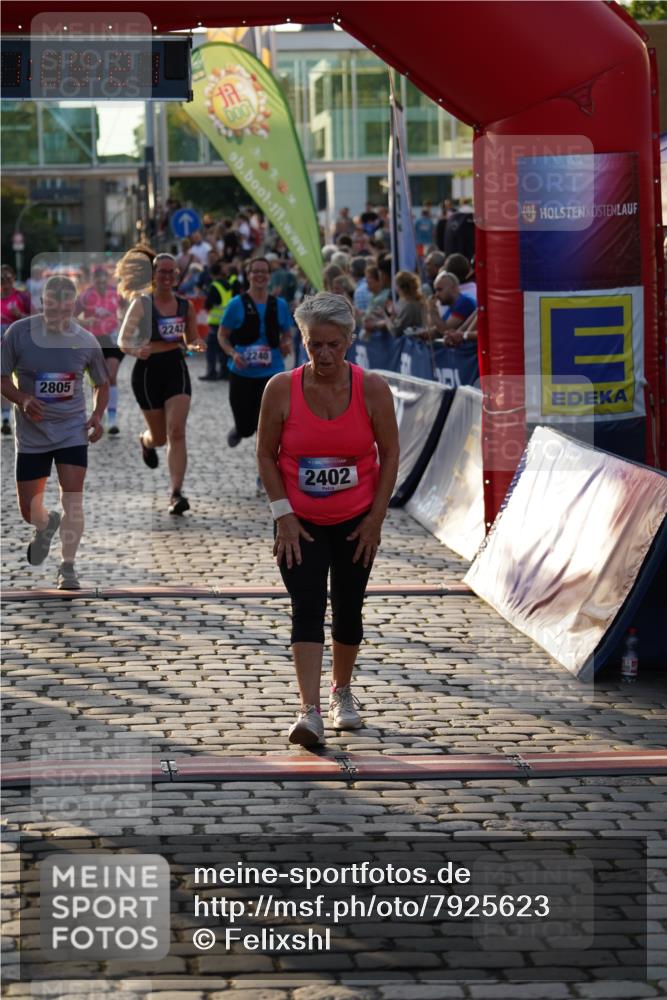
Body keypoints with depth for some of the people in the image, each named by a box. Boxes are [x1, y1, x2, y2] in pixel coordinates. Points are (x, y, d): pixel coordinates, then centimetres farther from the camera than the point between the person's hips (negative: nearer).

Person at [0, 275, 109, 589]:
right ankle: (46, 524, 43)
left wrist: (97, 415, -8)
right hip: (31, 433, 0)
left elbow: (101, 383, 10)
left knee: (72, 498, -14)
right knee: (29, 510, 5)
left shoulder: (86, 341, -6)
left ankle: (67, 568, 1)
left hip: (72, 429, 0)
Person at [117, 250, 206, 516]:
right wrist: (137, 350, -30)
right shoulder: (142, 304, -7)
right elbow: (123, 340, -8)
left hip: (176, 370, 2)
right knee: (160, 436, 10)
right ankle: (145, 441, 50)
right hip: (148, 371, -2)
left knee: (176, 433, -14)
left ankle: (177, 494, -16)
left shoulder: (186, 306, 3)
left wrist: (197, 344, -8)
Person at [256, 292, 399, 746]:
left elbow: (389, 454, -1)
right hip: (300, 522, -1)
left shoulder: (372, 389, -10)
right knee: (308, 608, -13)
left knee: (348, 610, 11)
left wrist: (376, 517, -3)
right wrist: (283, 514, -8)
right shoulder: (281, 389, -12)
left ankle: (342, 692, 35)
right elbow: (267, 455, -2)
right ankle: (310, 712, -20)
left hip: (356, 521, 1)